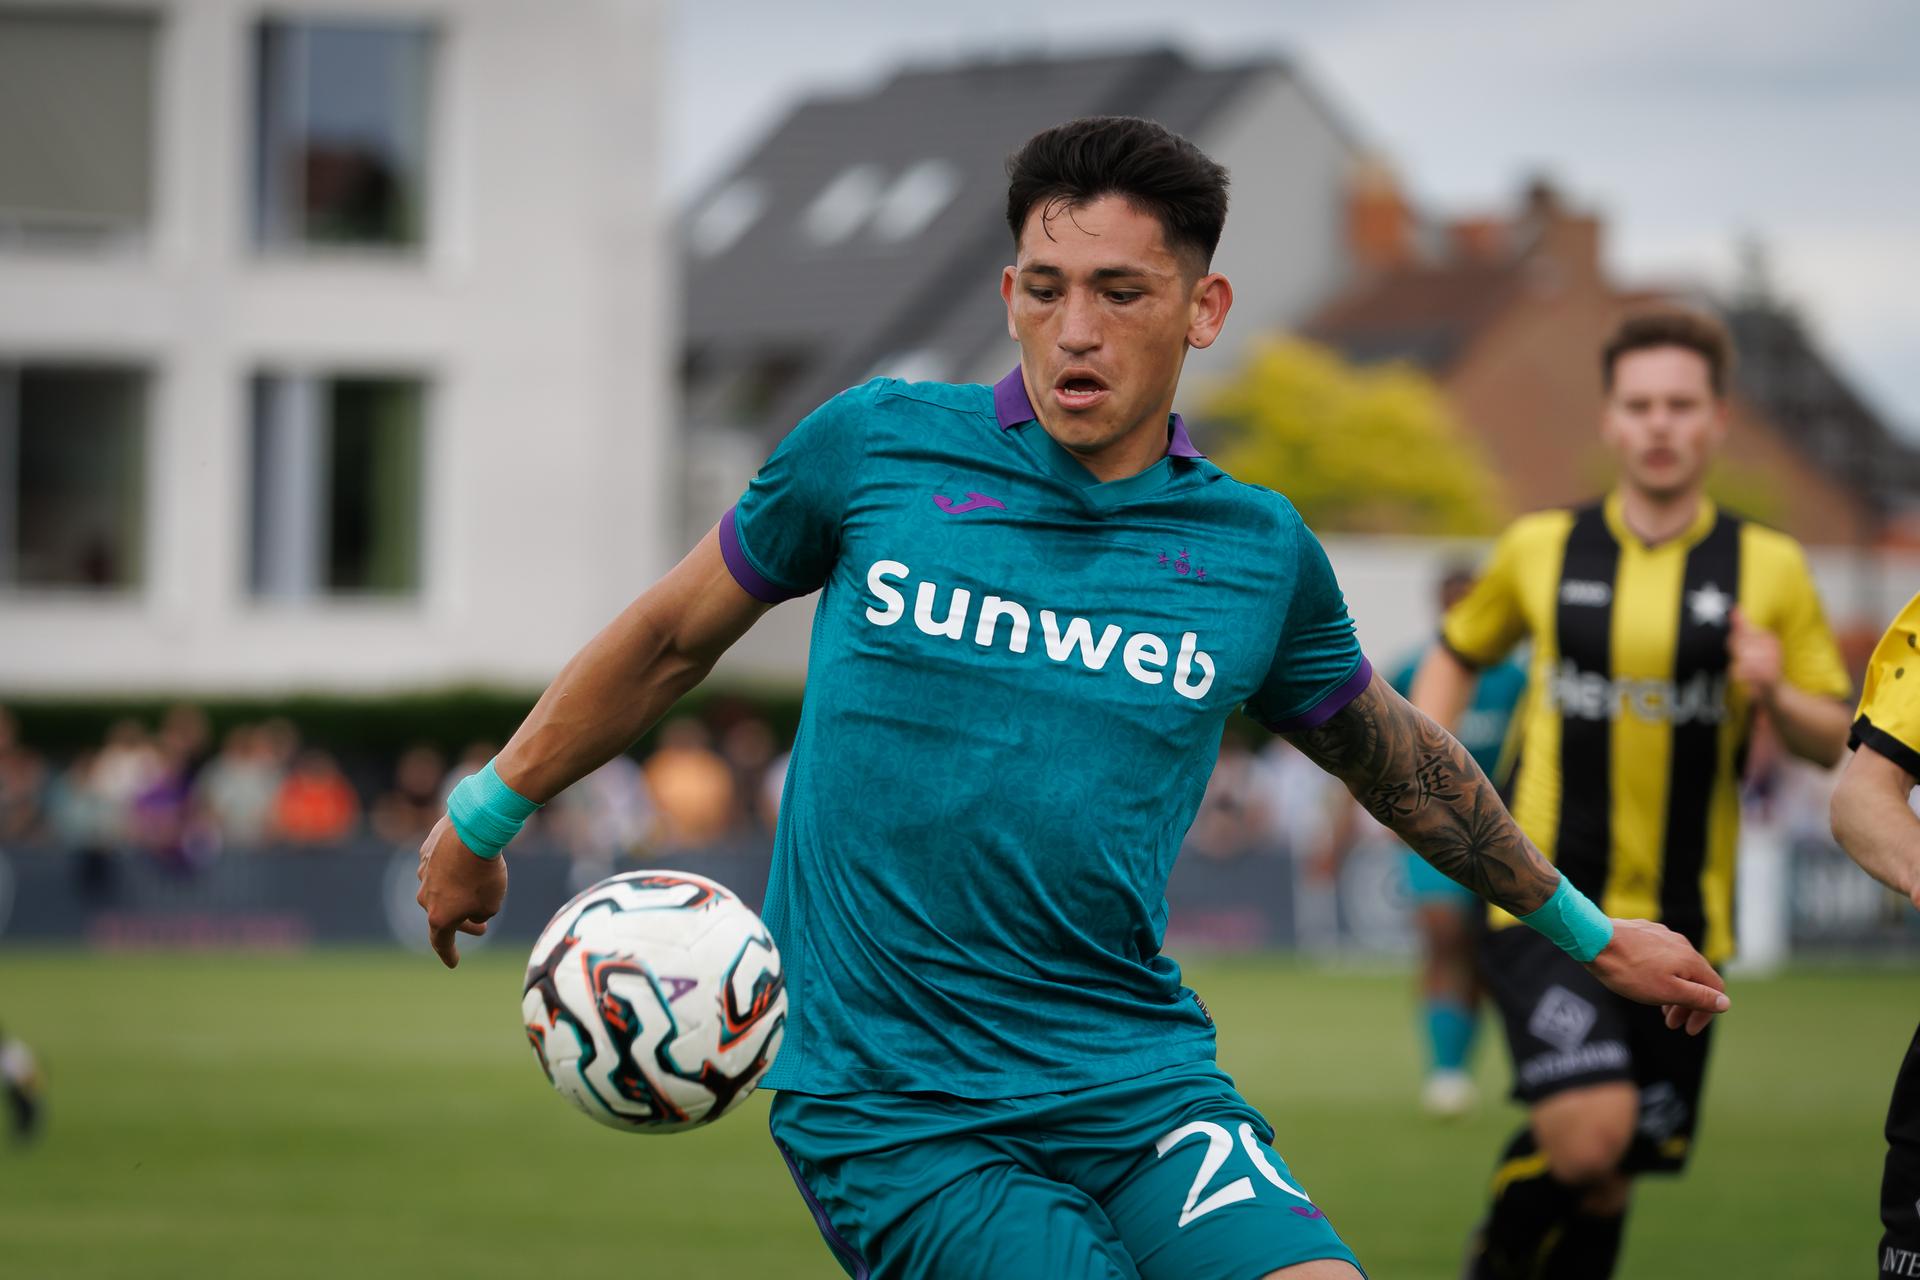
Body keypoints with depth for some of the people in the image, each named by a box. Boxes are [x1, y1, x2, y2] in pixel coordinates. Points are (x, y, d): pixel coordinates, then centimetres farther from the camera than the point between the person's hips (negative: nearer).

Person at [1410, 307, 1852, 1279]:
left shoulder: (1768, 568, 2)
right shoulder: (1541, 550, 3)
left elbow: (1834, 741, 6)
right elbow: (1456, 655, 21)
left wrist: (1775, 695, -15)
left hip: (1678, 925, 2)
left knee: (1609, 1178, 7)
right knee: (1588, 1132, -22)